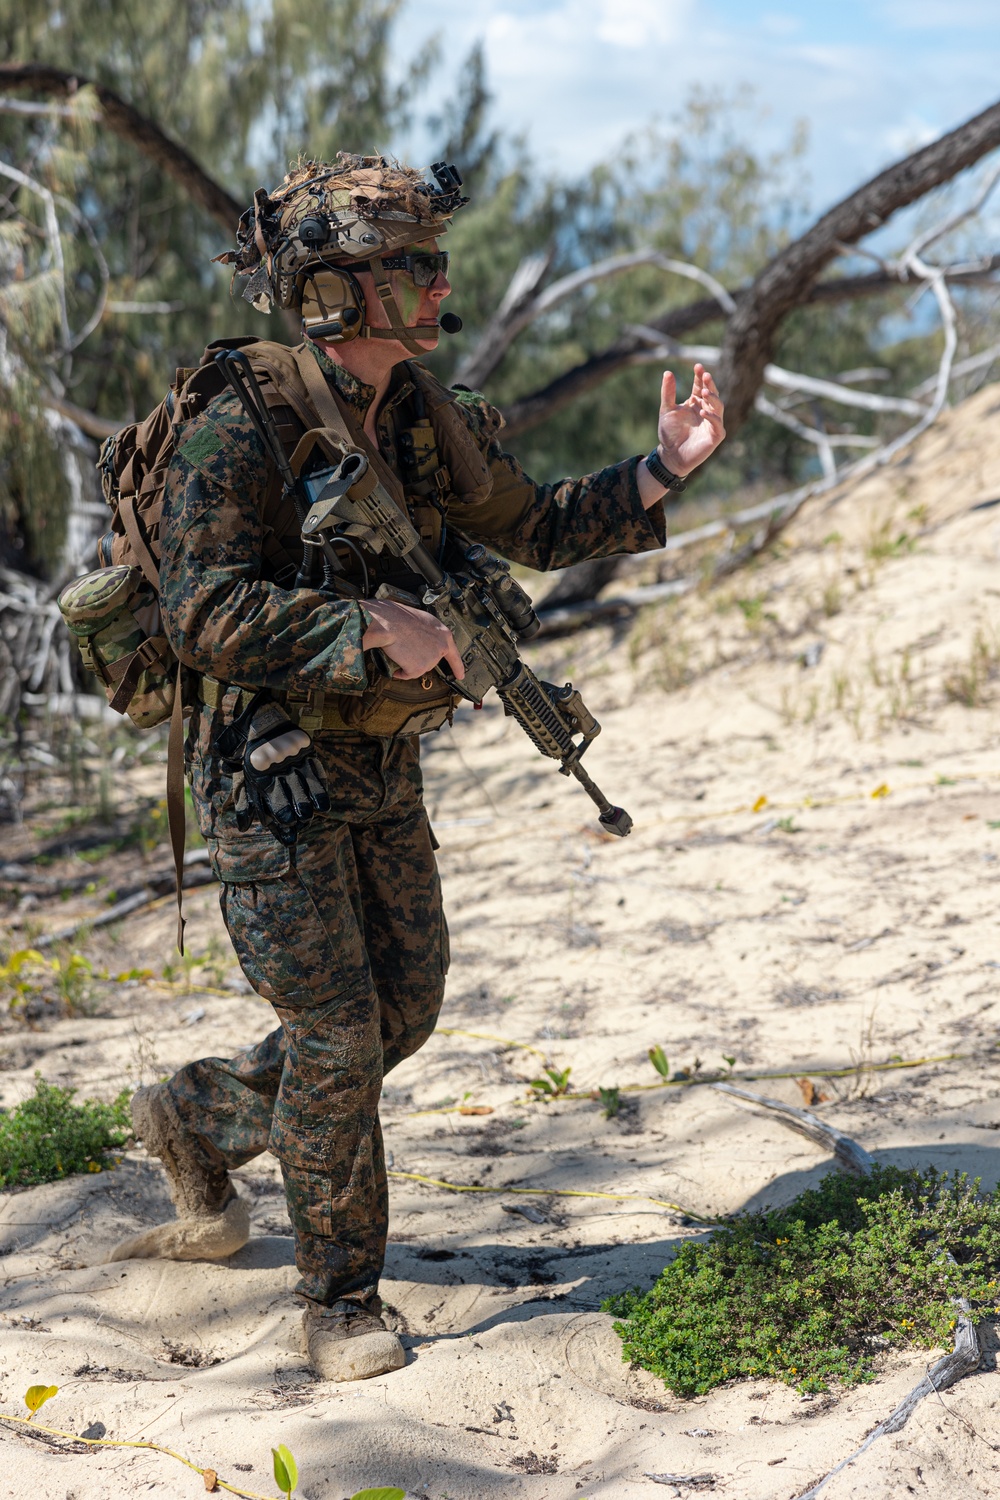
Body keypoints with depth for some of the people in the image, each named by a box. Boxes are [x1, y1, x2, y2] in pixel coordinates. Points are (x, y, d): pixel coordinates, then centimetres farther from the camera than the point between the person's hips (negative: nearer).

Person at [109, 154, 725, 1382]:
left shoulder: (426, 420, 3)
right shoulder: (241, 431, -20)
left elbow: (534, 527, 14)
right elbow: (203, 612, -28)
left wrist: (661, 470, 2)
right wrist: (372, 626, -33)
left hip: (380, 768, 8)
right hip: (270, 774, -7)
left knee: (404, 1010, 12)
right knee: (336, 1034, -4)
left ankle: (197, 1119, 36)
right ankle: (340, 1302, 14)